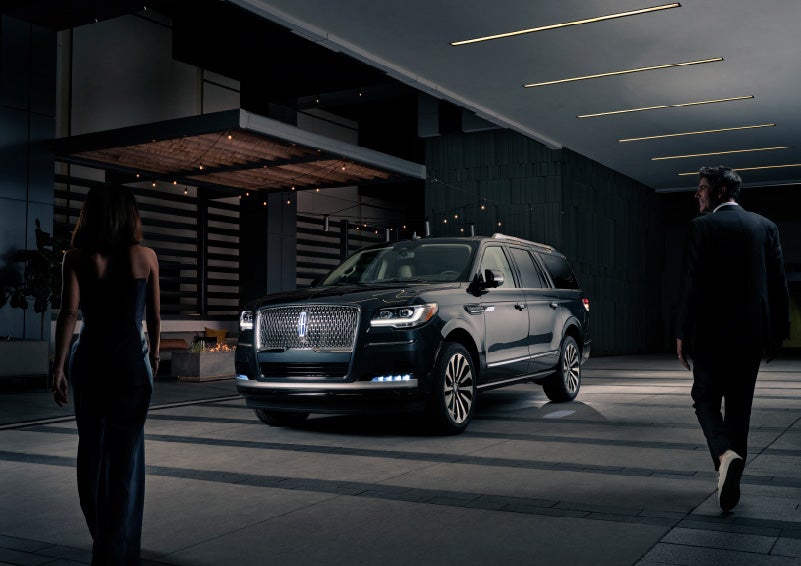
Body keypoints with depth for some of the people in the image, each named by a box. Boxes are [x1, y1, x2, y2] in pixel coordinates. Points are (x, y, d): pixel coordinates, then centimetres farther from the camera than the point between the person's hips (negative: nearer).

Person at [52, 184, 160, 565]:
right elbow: (154, 316, 5)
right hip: (133, 362, -1)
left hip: (90, 360, 1)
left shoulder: (77, 259, -1)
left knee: (91, 449, 15)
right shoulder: (145, 257, 0)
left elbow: (69, 314, -10)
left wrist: (58, 367, -8)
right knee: (126, 453, 4)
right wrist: (154, 356, 17)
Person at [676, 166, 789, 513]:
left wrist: (682, 334, -7)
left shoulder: (703, 227, -8)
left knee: (706, 400, 8)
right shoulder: (766, 227, 7)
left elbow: (694, 286, -13)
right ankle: (730, 483, 19)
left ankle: (725, 453, -19)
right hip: (752, 335, 5)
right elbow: (778, 285, 6)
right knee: (739, 406, 14)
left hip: (712, 334, -5)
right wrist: (777, 333, 12)